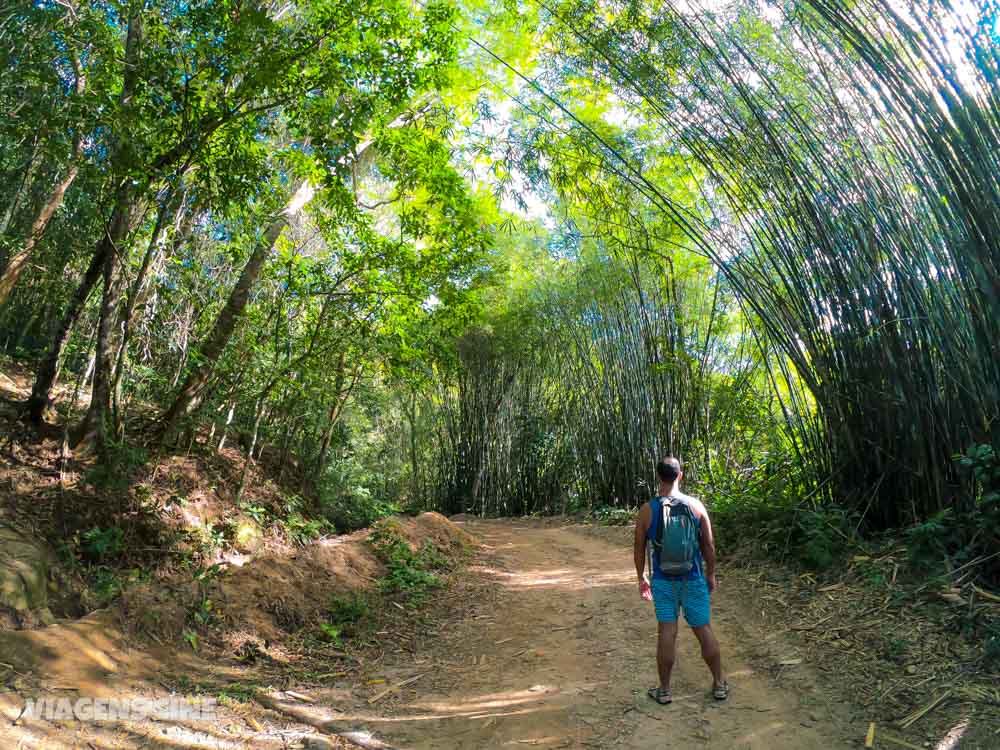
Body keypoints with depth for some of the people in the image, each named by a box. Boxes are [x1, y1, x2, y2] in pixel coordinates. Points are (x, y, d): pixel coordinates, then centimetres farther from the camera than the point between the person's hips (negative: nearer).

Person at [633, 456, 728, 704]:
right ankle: (720, 684, 27)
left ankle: (664, 690, 15)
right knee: (704, 630, 13)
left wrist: (641, 578, 12)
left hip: (663, 580, -1)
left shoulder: (647, 511, -8)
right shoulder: (696, 506, -7)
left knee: (667, 632, 5)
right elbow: (709, 545, -1)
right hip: (694, 579, 1)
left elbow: (639, 548, -1)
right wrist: (711, 575, 13)